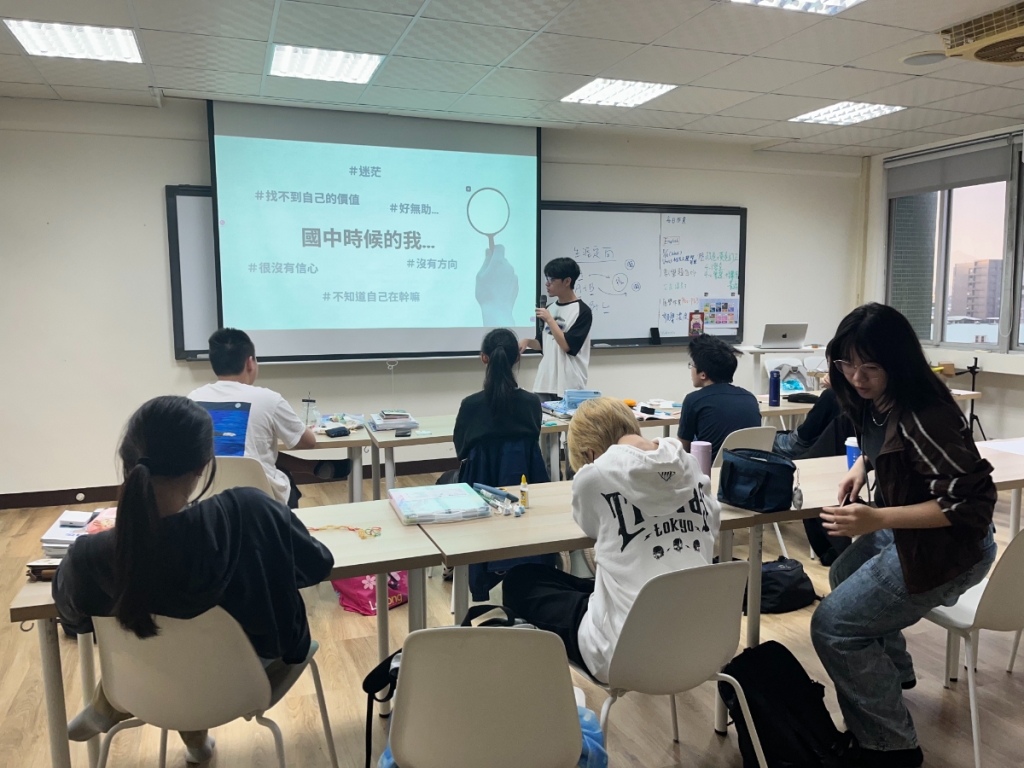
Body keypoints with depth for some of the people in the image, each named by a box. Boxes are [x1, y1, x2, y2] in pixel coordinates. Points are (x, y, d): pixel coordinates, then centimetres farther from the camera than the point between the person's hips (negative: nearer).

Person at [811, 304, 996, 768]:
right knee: (844, 577, 31)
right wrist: (862, 465, -2)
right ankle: (895, 671, 50)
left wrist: (877, 519, -36)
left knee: (832, 627, -11)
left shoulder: (924, 417, -31)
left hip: (945, 548, -10)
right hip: (901, 532, 10)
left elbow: (971, 499, -31)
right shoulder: (873, 401, -4)